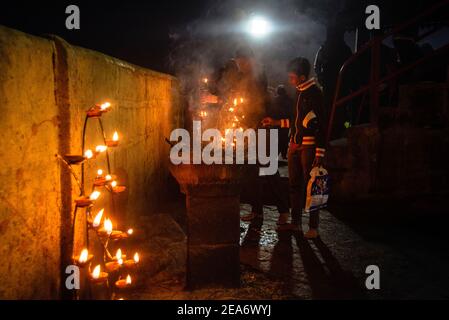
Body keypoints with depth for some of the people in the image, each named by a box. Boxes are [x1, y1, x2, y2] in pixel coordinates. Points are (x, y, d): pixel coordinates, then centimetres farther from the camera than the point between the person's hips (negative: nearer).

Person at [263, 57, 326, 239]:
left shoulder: (314, 93, -10)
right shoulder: (299, 93, 15)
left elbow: (319, 124, -15)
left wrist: (319, 153, -20)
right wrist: (276, 122, 24)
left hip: (309, 146, -8)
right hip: (295, 145, 8)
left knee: (310, 185, -3)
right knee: (294, 184, 11)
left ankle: (313, 227, 6)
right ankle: (295, 222, 21)